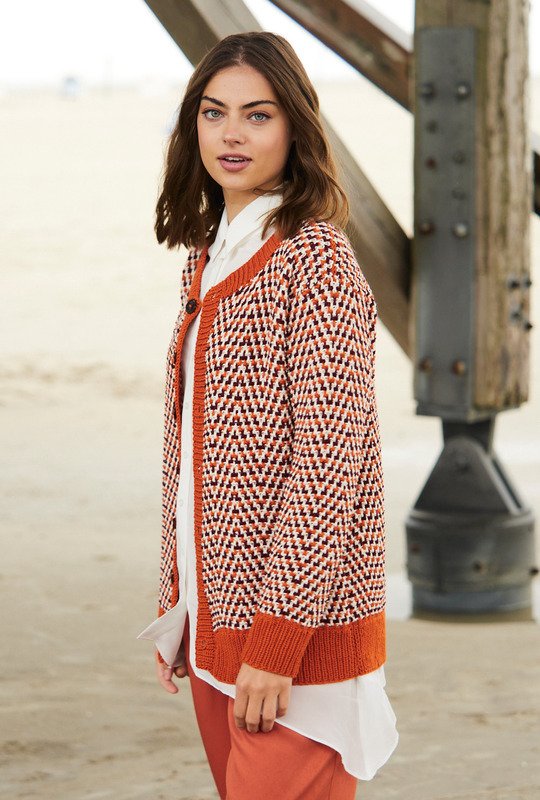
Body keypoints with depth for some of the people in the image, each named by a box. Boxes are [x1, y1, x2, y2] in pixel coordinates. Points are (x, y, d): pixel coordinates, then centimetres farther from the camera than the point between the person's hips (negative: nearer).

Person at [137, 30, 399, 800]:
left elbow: (328, 461, -18)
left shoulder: (316, 259, -14)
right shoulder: (207, 257, 11)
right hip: (215, 619, 8)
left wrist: (278, 639, -20)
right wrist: (176, 604, 14)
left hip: (296, 624, -8)